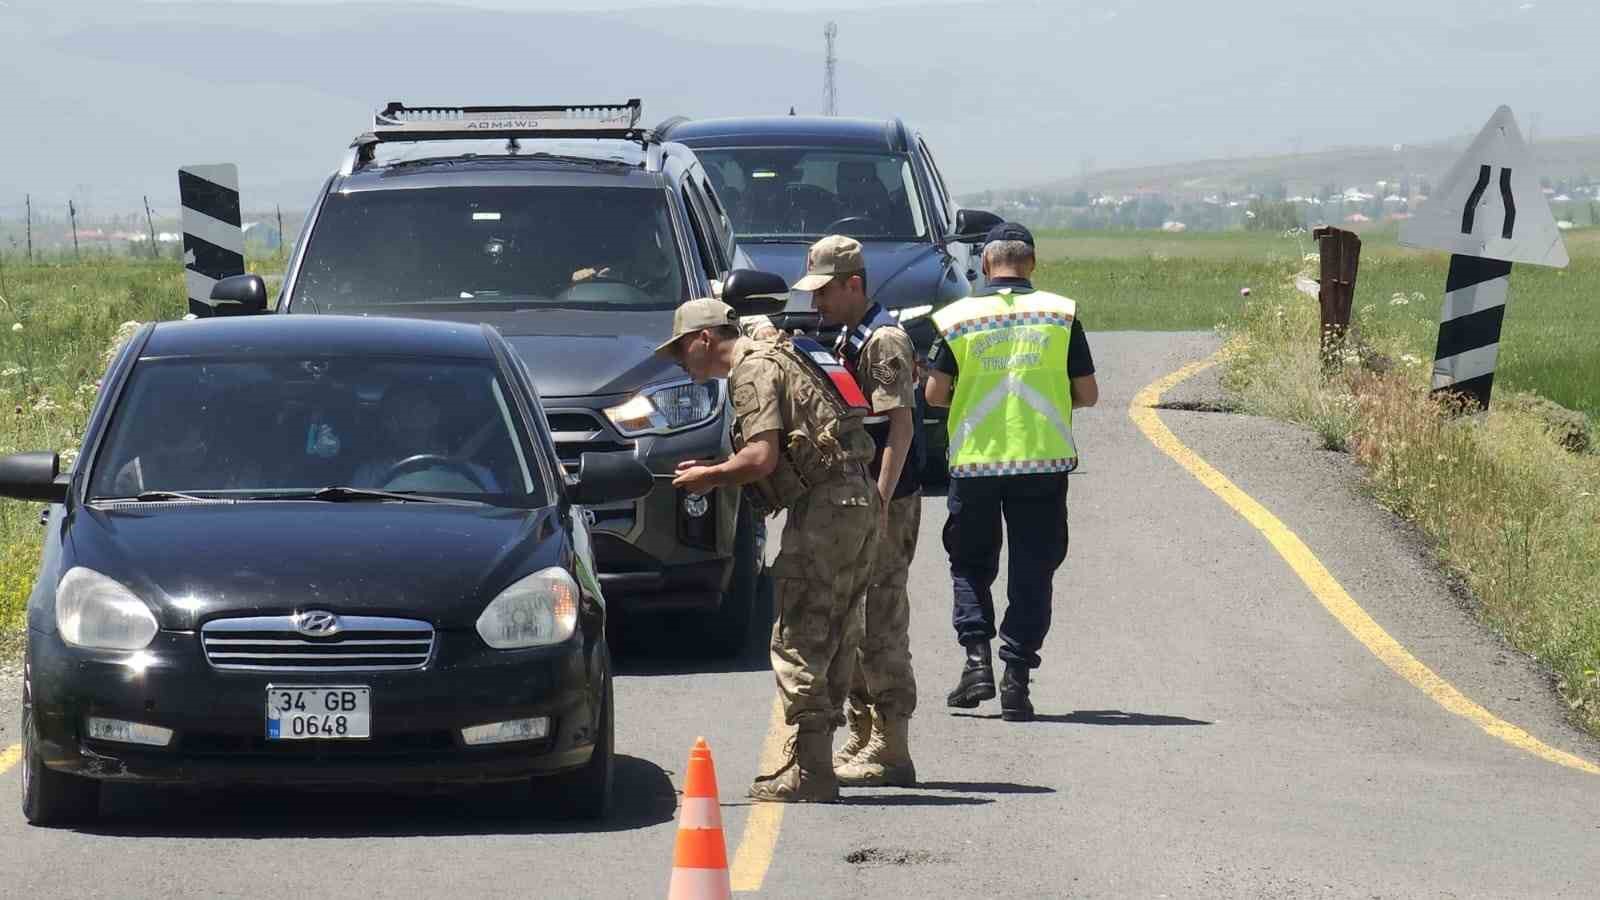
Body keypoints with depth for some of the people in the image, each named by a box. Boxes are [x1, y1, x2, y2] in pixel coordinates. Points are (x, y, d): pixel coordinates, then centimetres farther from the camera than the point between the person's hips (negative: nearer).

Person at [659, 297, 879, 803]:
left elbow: (762, 457, -18)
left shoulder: (752, 371, -8)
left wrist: (709, 477, -3)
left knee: (799, 642, -7)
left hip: (823, 507, -10)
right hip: (855, 500, 10)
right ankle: (811, 764, 15)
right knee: (827, 642, 12)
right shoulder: (775, 359, 23)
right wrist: (715, 473, 18)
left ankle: (808, 772, -9)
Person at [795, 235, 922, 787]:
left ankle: (889, 751, -6)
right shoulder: (847, 340, 17)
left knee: (881, 626, -8)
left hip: (886, 505, -10)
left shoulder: (883, 341, -13)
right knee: (849, 625, 14)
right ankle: (862, 741, 21)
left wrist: (879, 502, -25)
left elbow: (901, 426, -19)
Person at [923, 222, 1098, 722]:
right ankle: (1017, 674, 1)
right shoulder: (1061, 314, 1)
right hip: (1043, 459, 0)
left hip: (975, 460, 0)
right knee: (1032, 571, 7)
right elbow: (1087, 394, 2)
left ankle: (977, 656, -1)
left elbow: (935, 392, -2)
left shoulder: (958, 317, -1)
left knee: (970, 565, 15)